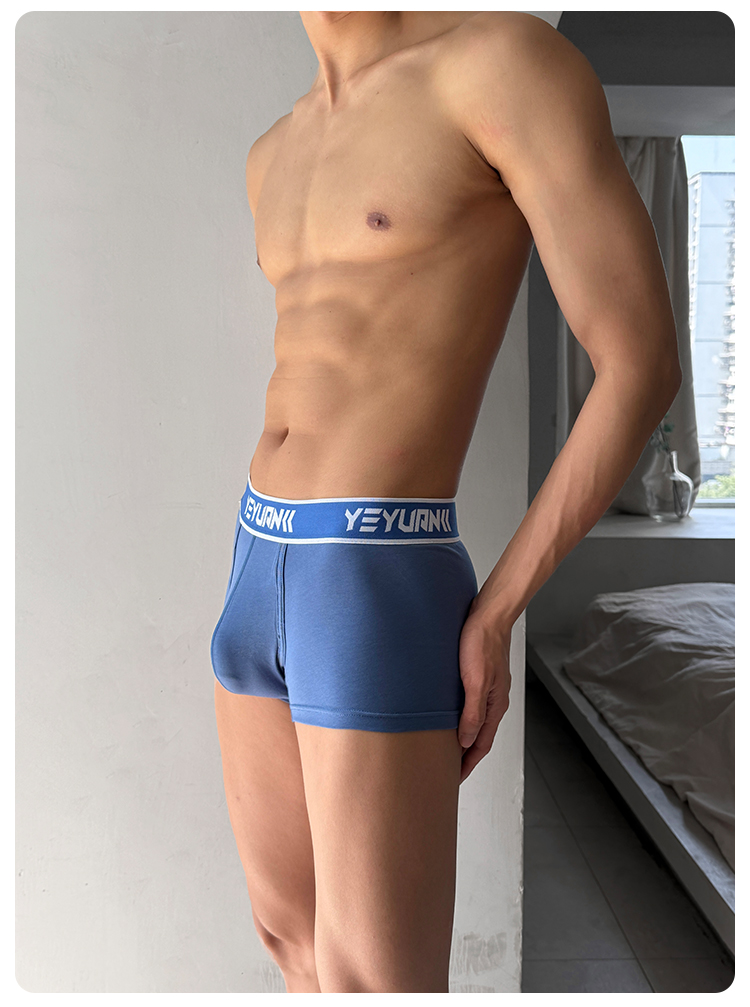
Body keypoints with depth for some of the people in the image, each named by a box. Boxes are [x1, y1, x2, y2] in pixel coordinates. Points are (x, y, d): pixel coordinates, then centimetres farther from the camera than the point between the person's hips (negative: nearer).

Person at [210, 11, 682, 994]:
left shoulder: (515, 52, -8)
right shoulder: (276, 159, 18)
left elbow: (647, 367, -12)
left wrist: (491, 621, -10)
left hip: (383, 609, -8)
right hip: (265, 580, 9)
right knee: (294, 939, 21)